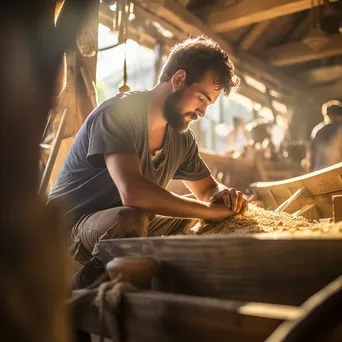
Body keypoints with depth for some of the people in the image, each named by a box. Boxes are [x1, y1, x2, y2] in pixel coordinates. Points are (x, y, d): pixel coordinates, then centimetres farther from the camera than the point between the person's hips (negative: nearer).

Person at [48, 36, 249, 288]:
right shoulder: (118, 113, -22)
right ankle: (84, 292, -11)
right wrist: (213, 210, -28)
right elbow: (132, 192, -37)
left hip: (126, 229, 8)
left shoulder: (182, 137, 2)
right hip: (71, 227, -8)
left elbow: (208, 188, 14)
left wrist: (223, 195, -12)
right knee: (130, 219, -37)